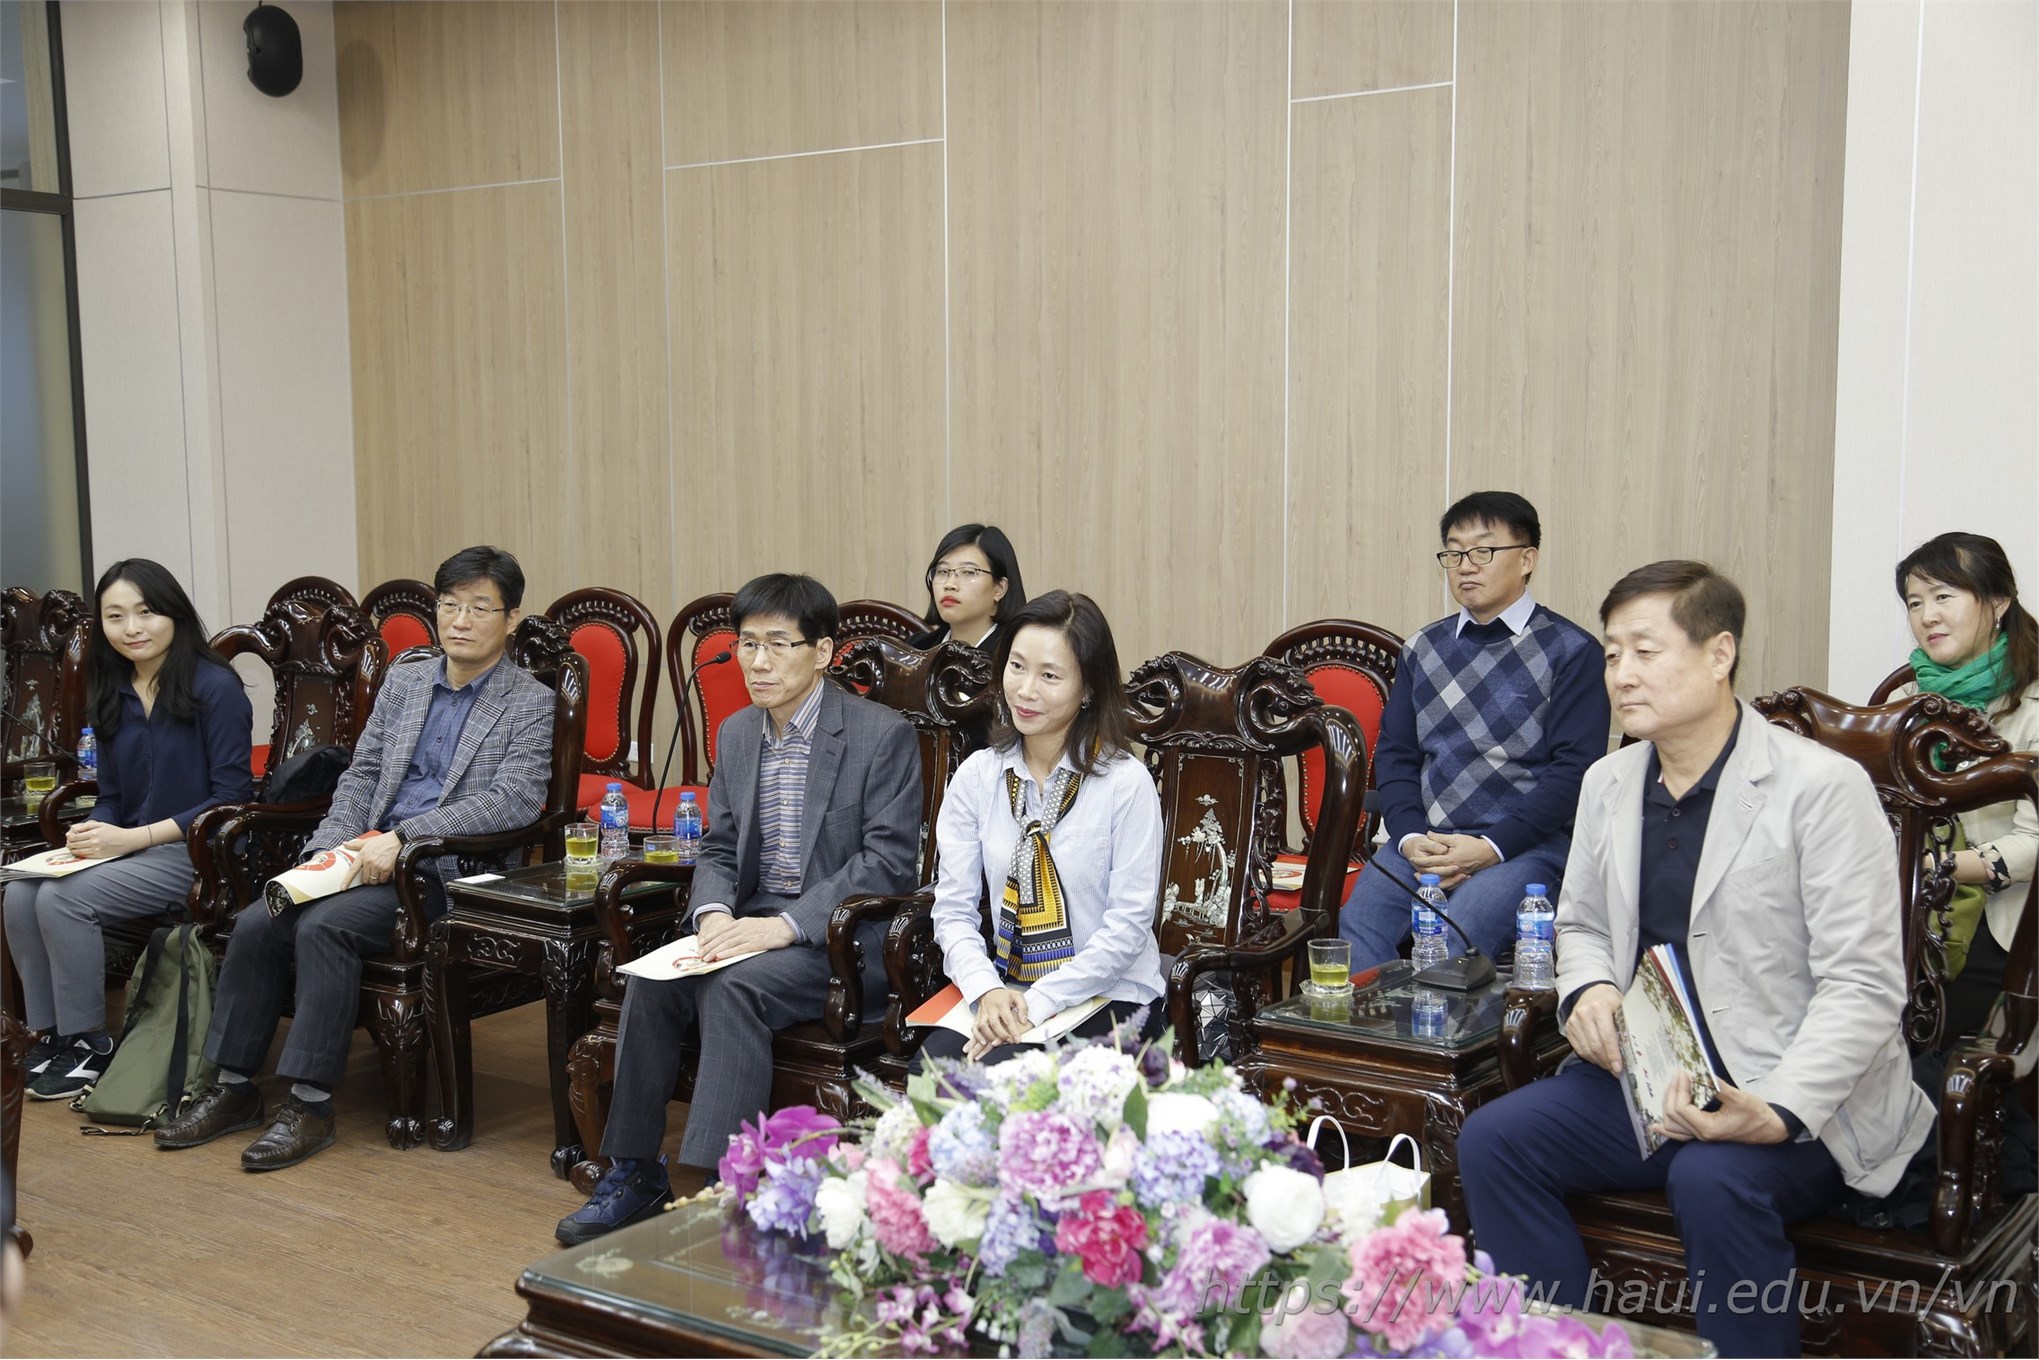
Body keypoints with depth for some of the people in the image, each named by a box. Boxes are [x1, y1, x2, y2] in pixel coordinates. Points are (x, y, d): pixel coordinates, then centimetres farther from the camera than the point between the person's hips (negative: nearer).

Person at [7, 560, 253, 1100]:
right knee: (20, 895, -17)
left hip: (194, 851, -7)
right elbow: (112, 795, 17)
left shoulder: (214, 687, -10)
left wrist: (134, 838, -18)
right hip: (128, 848, 7)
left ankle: (89, 1041, -7)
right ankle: (51, 1031, -1)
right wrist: (91, 834, -7)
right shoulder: (111, 695, 12)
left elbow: (231, 798, -13)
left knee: (64, 899, -25)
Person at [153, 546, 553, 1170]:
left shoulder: (530, 703, -2)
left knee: (323, 926, -28)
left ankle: (310, 1104, -21)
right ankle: (234, 1085, -1)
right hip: (369, 855, 6)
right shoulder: (404, 679, 18)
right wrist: (336, 844, -2)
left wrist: (400, 838, -20)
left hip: (449, 872, -6)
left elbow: (513, 800, -15)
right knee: (255, 925, -14)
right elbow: (361, 772, 18)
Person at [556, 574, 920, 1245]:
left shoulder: (884, 735, -9)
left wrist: (784, 926, -23)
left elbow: (888, 862, -15)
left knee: (734, 986, -31)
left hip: (845, 934, -6)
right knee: (651, 980, -19)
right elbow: (718, 849, 15)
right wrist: (714, 913, -9)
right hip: (753, 922, 6)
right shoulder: (735, 734, 12)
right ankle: (635, 1172, -8)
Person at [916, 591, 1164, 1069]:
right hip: (1004, 993, 4)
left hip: (1108, 998, -3)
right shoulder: (976, 776, 4)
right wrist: (987, 991, -16)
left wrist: (1038, 1004, -16)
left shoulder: (1126, 783, -8)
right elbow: (953, 907, 2)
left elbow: (1128, 926, -10)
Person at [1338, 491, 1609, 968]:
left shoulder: (1570, 652, 2)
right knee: (1355, 928, -24)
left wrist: (1490, 848, -15)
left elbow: (1574, 771, -6)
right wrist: (1410, 837, -6)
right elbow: (1394, 753, 13)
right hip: (1424, 839, 4)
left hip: (1525, 843, -4)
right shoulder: (1423, 649, 17)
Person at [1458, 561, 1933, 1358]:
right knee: (1491, 1139, -13)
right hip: (1645, 1080, 6)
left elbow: (1864, 986, -15)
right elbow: (1582, 924, 23)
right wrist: (1586, 989, -2)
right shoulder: (1608, 784, 10)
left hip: (1803, 1099, -6)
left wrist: (1777, 1113, -28)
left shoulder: (1823, 787, -11)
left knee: (1713, 1180, -35)